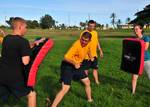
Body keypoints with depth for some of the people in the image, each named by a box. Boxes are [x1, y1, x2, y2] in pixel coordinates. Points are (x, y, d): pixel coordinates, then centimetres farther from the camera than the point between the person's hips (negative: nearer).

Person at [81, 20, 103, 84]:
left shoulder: (95, 32, 9)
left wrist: (100, 51, 16)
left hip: (94, 55, 6)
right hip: (87, 55, -6)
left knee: (95, 68, 12)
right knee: (86, 69, 5)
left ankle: (97, 81, 21)